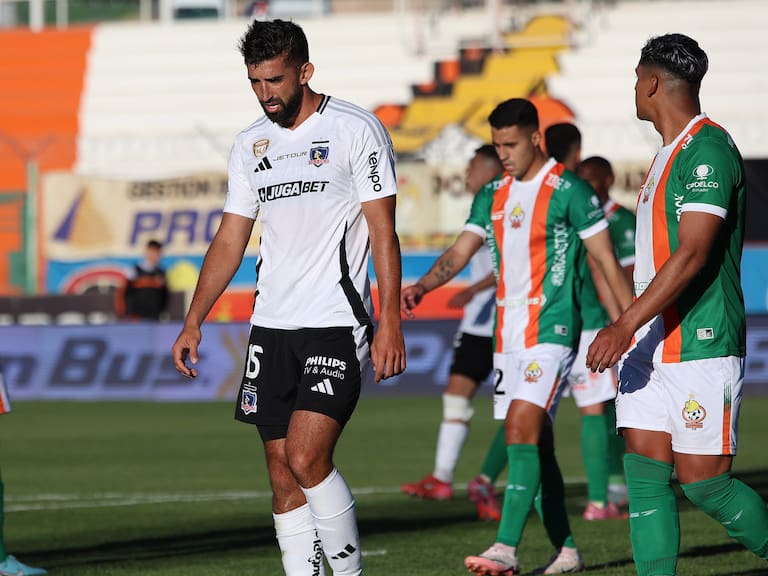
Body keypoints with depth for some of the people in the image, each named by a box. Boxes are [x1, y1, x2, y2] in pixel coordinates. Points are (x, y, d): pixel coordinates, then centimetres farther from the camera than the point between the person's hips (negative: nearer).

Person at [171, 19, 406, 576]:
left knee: (306, 459, -17)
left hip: (337, 323, -6)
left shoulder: (357, 129, -5)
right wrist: (193, 322, 12)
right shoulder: (251, 144, 12)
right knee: (282, 470, 3)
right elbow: (230, 239, 17)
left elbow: (383, 231, -7)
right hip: (272, 326, 6)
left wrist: (390, 323, -13)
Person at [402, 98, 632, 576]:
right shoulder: (493, 195, 14)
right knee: (535, 443, 9)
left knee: (522, 429, -19)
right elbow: (460, 253, 9)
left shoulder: (569, 190, -6)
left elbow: (607, 262, -5)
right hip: (508, 334, 7)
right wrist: (422, 287, -10)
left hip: (551, 331, -7)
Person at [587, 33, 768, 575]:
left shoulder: (708, 149, -14)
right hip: (651, 346, 9)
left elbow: (691, 255, -22)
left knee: (703, 483, -6)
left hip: (700, 347, -9)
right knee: (646, 476, 1)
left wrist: (625, 326, -25)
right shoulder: (670, 152, 17)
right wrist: (631, 330, 27)